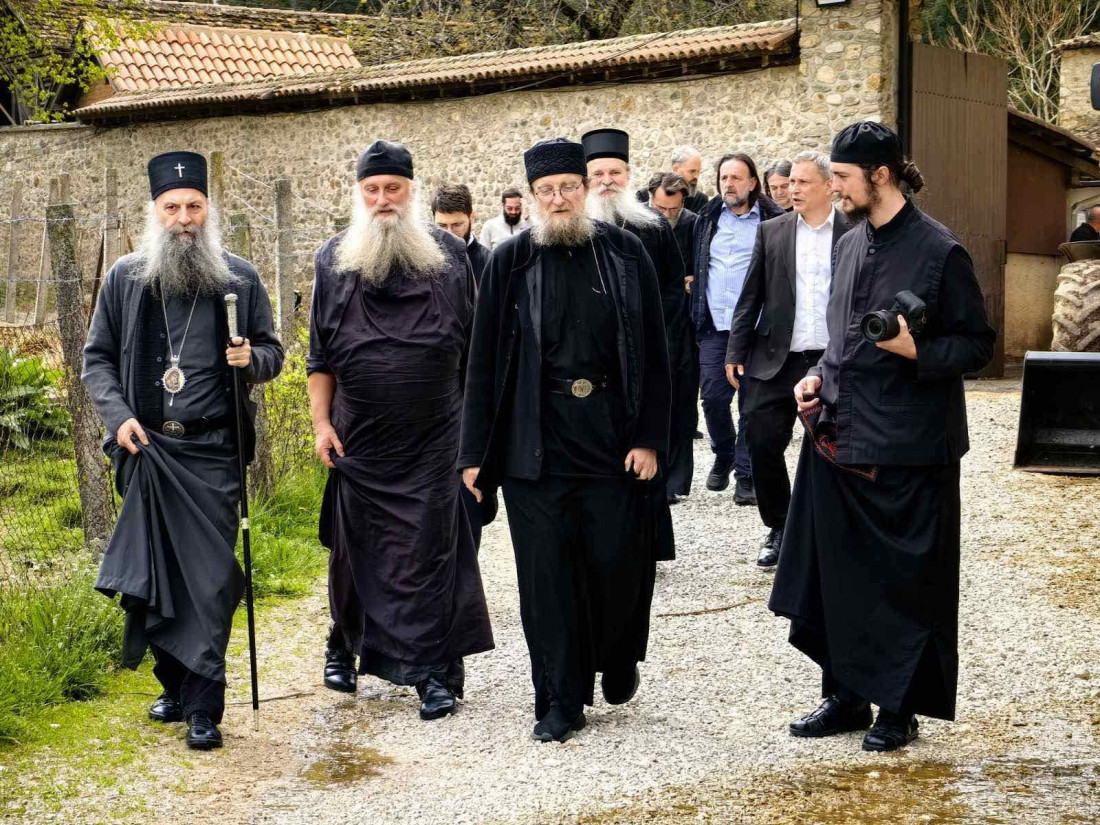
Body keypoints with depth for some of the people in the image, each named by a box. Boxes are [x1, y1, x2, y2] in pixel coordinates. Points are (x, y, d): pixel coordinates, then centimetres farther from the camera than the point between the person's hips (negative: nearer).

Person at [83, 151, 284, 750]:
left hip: (212, 451, -2)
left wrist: (253, 359, -12)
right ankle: (174, 685, 24)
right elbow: (97, 357, 11)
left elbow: (272, 351, 12)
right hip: (147, 449, 2)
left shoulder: (238, 278, 4)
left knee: (210, 576, -5)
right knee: (151, 572, 7)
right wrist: (118, 416, -4)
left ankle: (203, 706, 0)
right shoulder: (124, 279, 6)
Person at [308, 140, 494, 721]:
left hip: (434, 437, -1)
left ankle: (436, 671, 4)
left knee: (432, 549, -2)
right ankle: (344, 646, 32)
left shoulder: (448, 253, 3)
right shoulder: (334, 259, 5)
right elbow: (320, 354, 7)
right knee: (355, 546, 11)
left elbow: (473, 343, 8)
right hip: (359, 437, 1)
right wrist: (321, 422, 0)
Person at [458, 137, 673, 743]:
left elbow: (653, 353, 3)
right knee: (547, 574, 3)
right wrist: (476, 452, 1)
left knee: (620, 564, 5)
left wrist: (649, 438, -4)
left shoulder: (625, 255, 2)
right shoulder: (509, 262, 3)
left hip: (613, 438, 0)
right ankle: (561, 700, 15)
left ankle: (618, 660, 34)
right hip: (535, 443, 0)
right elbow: (483, 362, 4)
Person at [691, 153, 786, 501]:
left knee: (752, 402, 1)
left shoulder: (773, 221, 0)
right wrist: (697, 315, 8)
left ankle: (746, 475, 10)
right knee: (713, 396, 0)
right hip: (715, 325, 3)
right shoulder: (708, 218, 13)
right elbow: (695, 267, 16)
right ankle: (724, 455, 26)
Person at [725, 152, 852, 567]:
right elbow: (751, 296, 7)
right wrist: (736, 351, 3)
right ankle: (779, 529, 14)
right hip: (775, 361, 2)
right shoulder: (772, 232, 7)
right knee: (762, 442, -3)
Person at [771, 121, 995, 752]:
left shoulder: (939, 251, -10)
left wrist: (915, 350, -23)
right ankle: (847, 696, 26)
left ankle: (901, 709, 17)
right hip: (838, 439, 7)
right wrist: (819, 378, 6)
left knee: (906, 582, 4)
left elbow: (978, 345, -7)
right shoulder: (849, 246, 11)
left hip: (907, 449, -7)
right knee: (838, 574, 12)